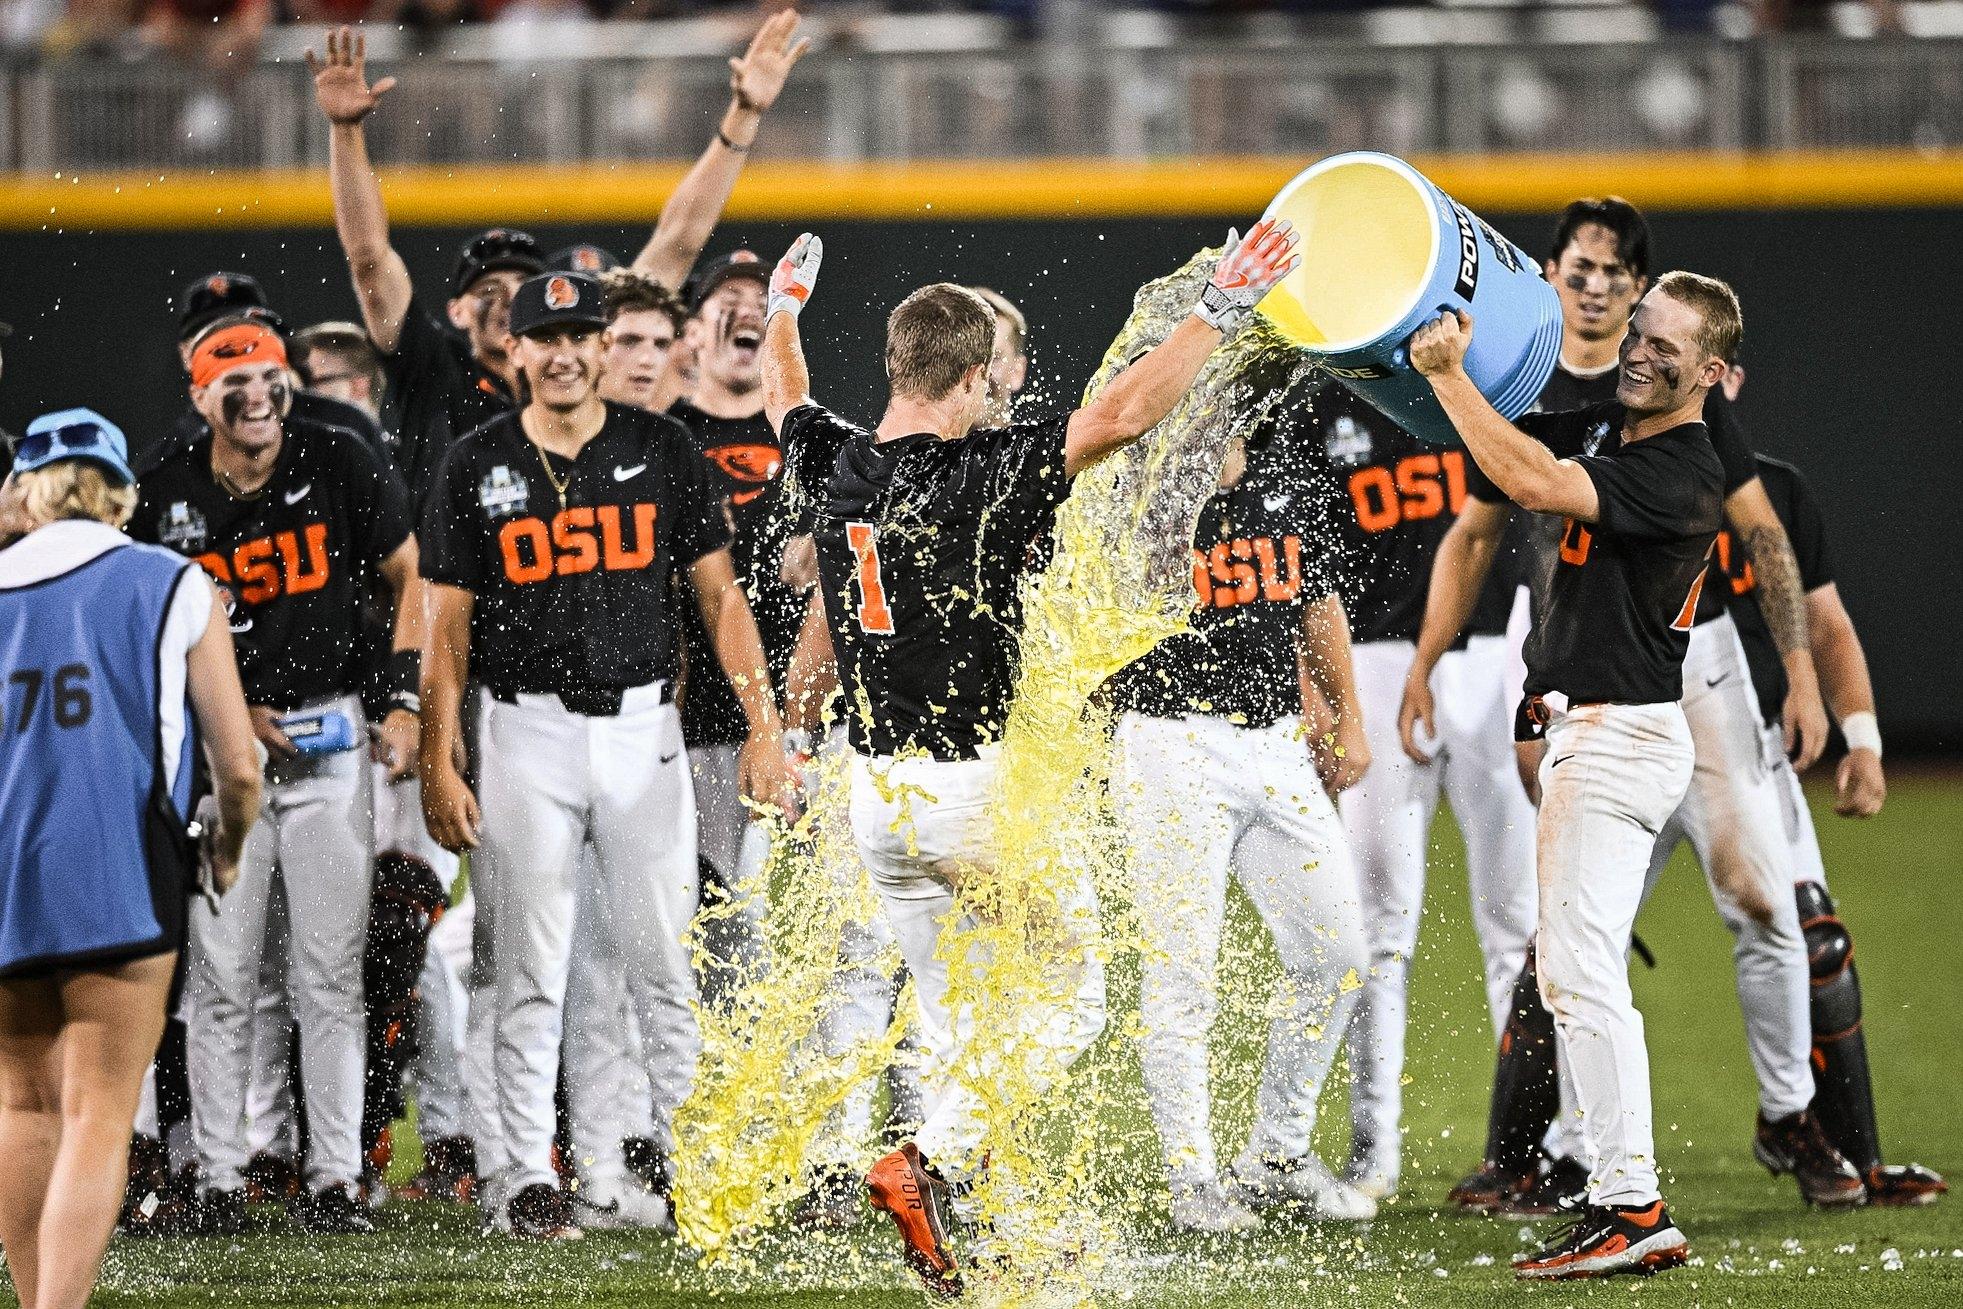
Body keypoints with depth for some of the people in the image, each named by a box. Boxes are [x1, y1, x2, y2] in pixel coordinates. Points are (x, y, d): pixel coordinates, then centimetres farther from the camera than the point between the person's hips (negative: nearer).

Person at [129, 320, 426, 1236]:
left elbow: (412, 578, 7)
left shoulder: (340, 466, -2)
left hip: (331, 735, 0)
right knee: (222, 978, 0)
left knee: (332, 972, -1)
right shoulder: (169, 500, -2)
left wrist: (407, 702, -2)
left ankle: (333, 1179, 2)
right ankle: (220, 1182, 5)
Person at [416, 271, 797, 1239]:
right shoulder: (476, 467, 3)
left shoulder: (659, 451, 5)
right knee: (531, 974, 0)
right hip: (528, 732, -1)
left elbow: (719, 594, 6)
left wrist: (763, 725, -4)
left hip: (642, 730, 1)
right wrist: (438, 766, -5)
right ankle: (525, 1178, 4)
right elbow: (447, 622, 3)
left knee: (666, 965, 2)